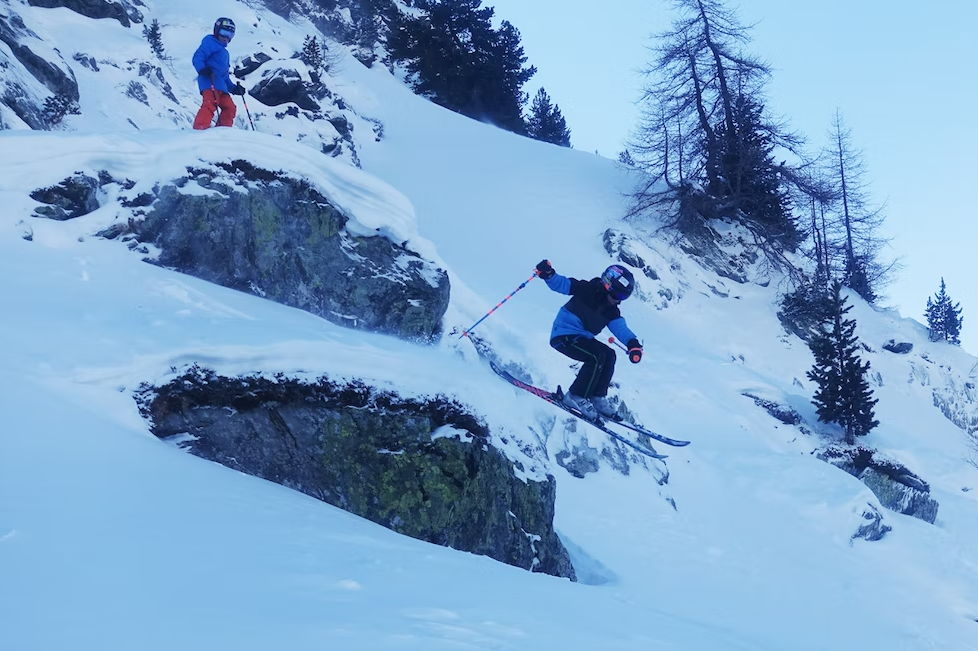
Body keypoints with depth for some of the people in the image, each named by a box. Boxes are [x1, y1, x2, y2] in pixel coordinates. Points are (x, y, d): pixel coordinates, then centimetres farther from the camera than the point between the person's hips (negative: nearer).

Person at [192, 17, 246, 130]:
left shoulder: (224, 52, 35)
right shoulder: (210, 43, 7)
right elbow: (197, 58, -9)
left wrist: (234, 88, 26)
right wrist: (202, 69, -28)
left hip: (221, 85, 10)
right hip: (209, 82, -10)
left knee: (229, 108, 4)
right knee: (210, 104, -28)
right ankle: (199, 129, -42)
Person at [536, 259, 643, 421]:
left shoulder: (612, 311, 6)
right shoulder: (587, 290, -14)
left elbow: (620, 328, -8)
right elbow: (561, 284, -17)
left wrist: (632, 344, -27)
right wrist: (548, 274, -39)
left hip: (581, 338, 9)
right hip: (563, 335, -9)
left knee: (609, 355, 4)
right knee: (597, 356, -22)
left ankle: (597, 397, 9)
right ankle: (576, 397, -14)